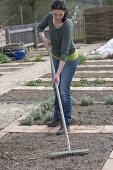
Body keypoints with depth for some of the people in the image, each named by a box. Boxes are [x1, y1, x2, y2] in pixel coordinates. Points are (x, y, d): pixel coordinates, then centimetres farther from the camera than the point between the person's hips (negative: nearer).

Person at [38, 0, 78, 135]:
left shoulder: (67, 26, -32)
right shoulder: (49, 17, -14)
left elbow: (65, 52, -36)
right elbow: (40, 28, 8)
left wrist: (58, 73, -39)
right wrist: (44, 39, -12)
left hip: (69, 59, -7)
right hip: (56, 56, 7)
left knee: (64, 91, -10)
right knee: (57, 89, 15)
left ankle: (66, 124, 0)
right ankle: (57, 118, 28)